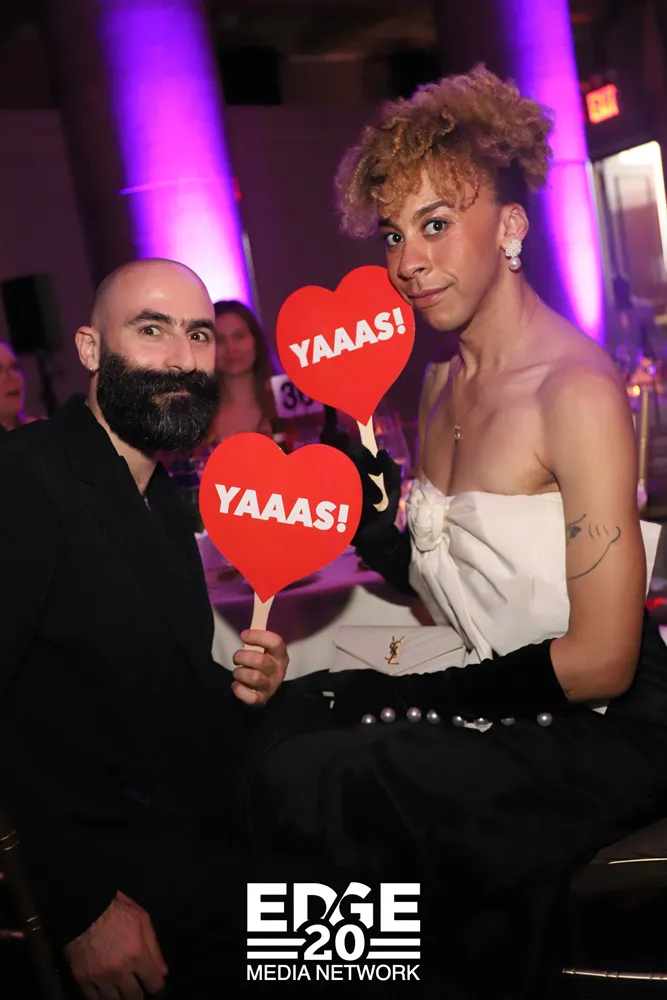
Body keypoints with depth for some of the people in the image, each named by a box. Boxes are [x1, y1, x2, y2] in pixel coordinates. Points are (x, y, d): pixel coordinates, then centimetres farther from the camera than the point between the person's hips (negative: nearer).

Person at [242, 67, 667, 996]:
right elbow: (425, 581, 5)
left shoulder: (576, 388, -20)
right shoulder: (442, 380, 6)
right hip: (494, 700, 8)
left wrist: (423, 695, -11)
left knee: (307, 780, -18)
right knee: (278, 726, -4)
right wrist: (355, 436, -5)